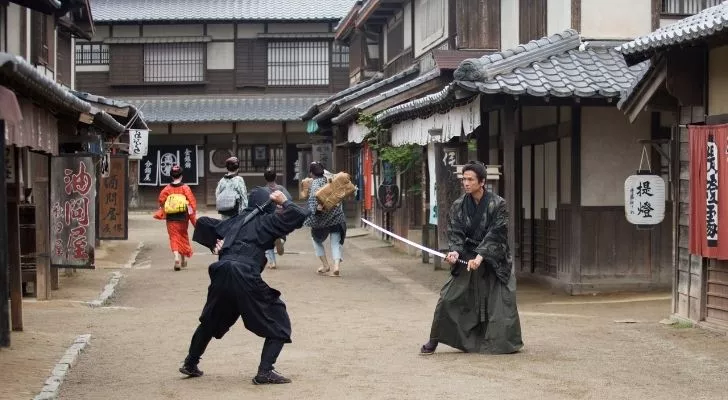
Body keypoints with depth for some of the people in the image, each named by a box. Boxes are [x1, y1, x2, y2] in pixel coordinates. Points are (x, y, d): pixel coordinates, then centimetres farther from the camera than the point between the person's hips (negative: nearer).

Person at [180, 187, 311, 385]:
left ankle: (190, 364, 38)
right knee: (278, 322, 6)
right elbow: (300, 215, 0)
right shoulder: (267, 221, 8)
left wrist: (213, 245, 29)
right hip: (245, 278, -6)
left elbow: (202, 222, 32)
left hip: (221, 275, 6)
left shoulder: (234, 222, 25)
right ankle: (265, 371, -6)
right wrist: (284, 202, 14)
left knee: (210, 321, 30)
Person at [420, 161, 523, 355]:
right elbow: (455, 232, -4)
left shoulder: (497, 204, -12)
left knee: (502, 302, -2)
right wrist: (455, 251, -24)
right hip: (467, 259, 3)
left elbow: (495, 235, -18)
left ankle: (507, 342, 19)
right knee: (448, 298, -4)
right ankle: (433, 341, 7)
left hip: (494, 261, -2)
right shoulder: (458, 205, -1)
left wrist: (480, 256, -29)